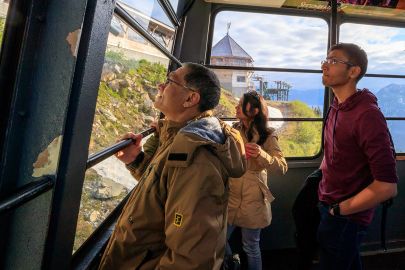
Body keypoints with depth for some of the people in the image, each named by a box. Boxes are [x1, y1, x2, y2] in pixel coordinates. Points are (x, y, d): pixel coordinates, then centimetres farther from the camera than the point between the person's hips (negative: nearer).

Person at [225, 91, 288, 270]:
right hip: (230, 194, 4)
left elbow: (282, 167, -12)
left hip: (252, 198, -4)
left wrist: (261, 154, -27)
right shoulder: (234, 131, 7)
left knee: (251, 246, 7)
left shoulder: (267, 136, -6)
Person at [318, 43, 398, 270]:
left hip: (346, 217, -8)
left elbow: (387, 186, -26)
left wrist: (339, 210, -17)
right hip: (330, 206, 8)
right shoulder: (338, 107, 3)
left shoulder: (367, 115, -24)